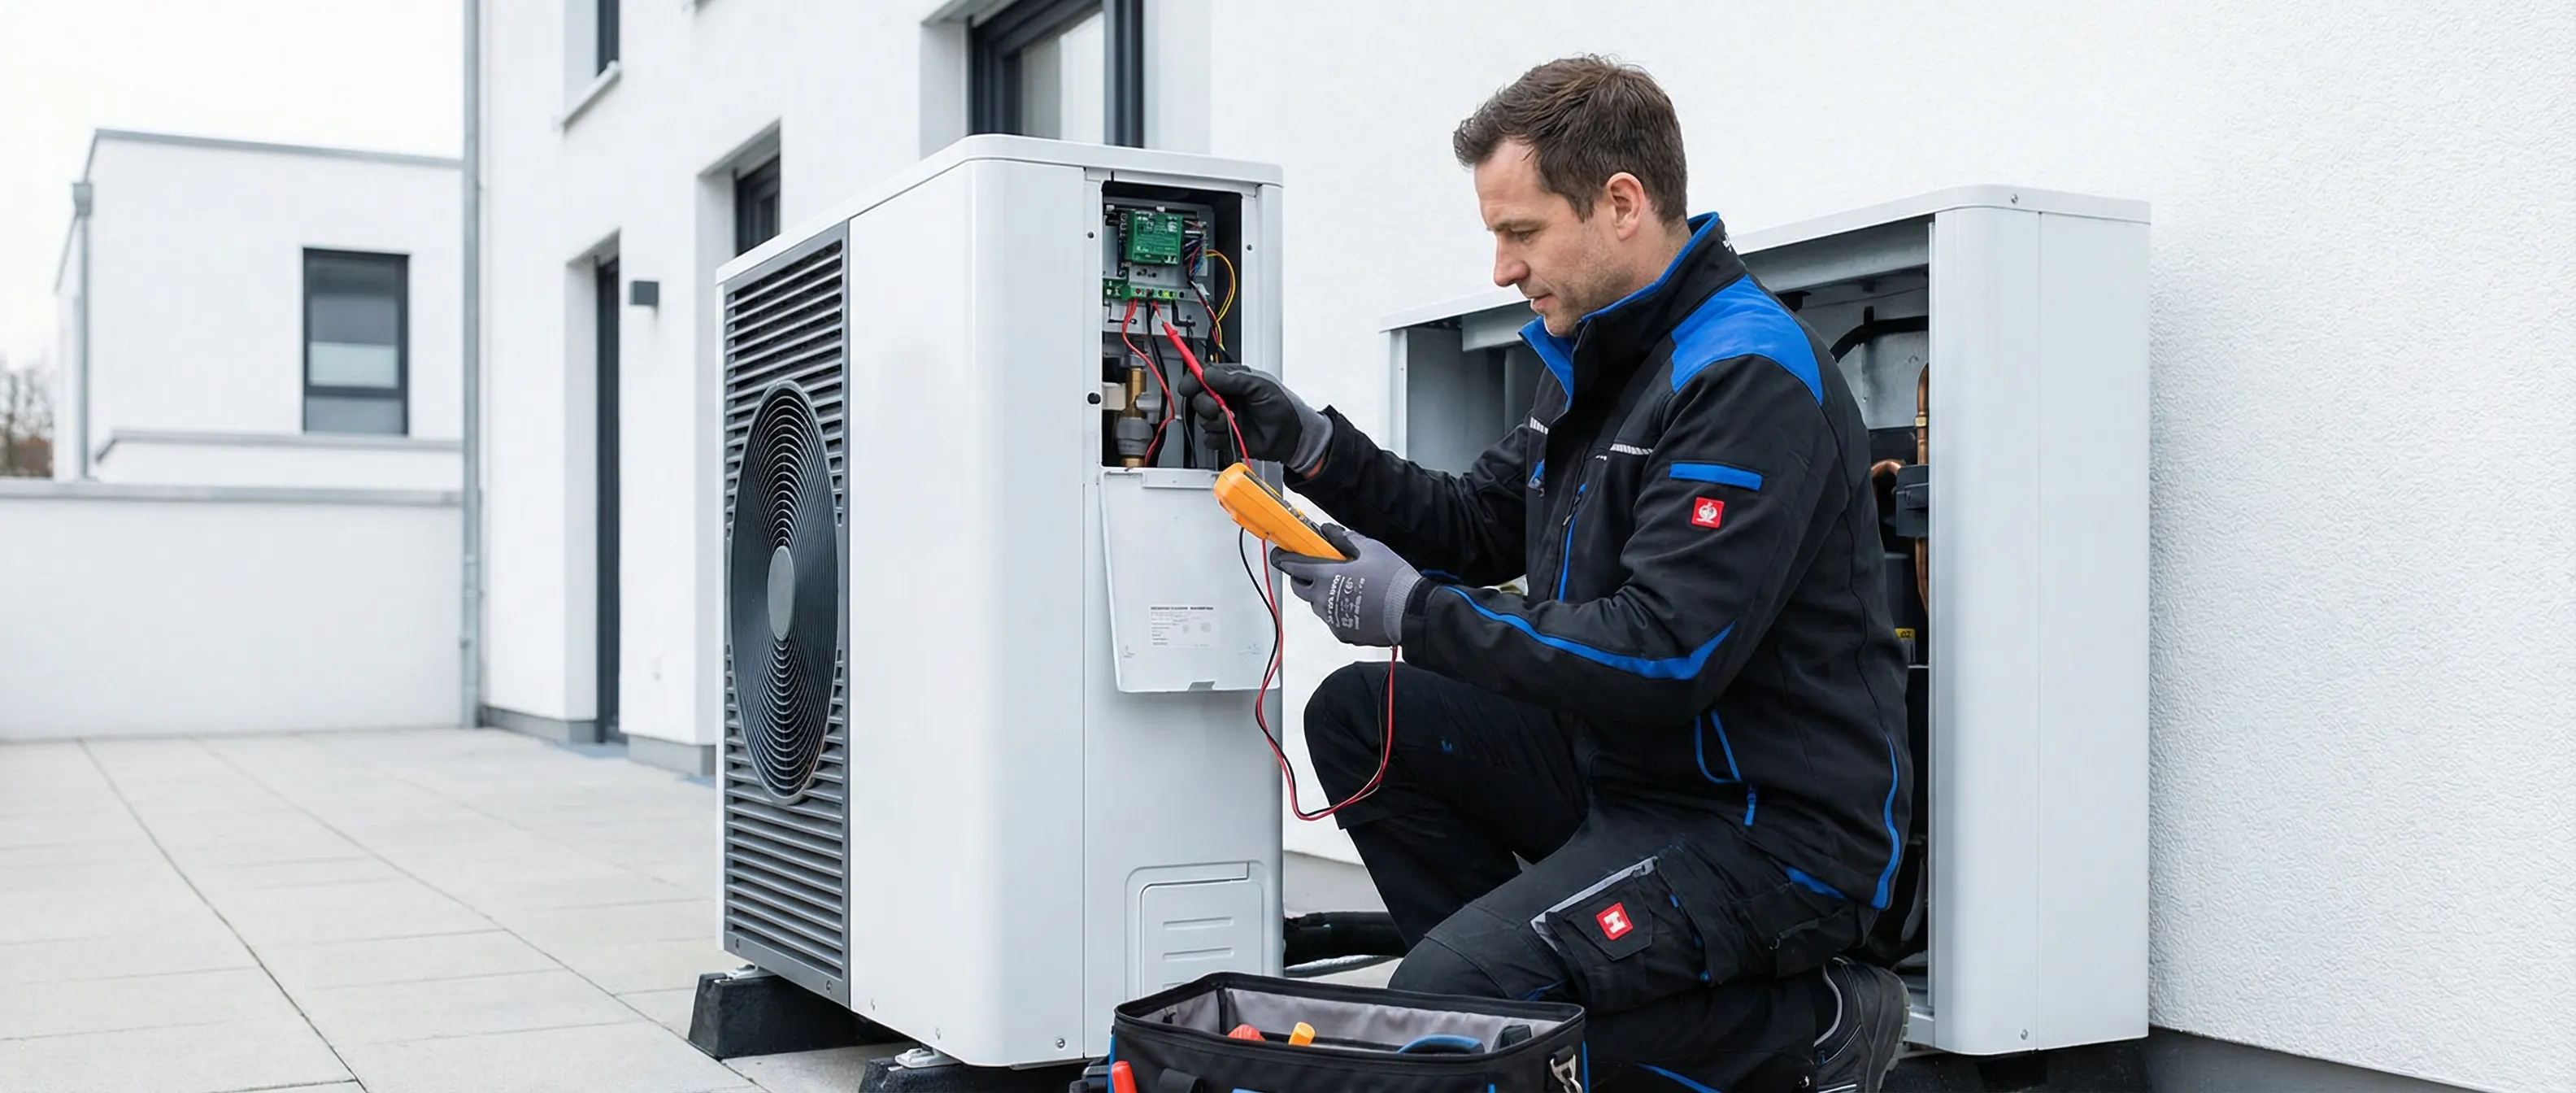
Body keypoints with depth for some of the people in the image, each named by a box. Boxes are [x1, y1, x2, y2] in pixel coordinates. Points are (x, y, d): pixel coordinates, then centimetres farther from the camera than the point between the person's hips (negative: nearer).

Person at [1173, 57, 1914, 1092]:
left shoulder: (1749, 375, -20)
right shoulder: (1597, 360, 11)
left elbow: (1666, 655, -27)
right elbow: (1473, 526, 17)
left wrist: (1411, 609, -21)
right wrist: (1313, 444, 4)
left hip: (1773, 823, -10)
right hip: (1627, 769, 10)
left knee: (1444, 1004, -21)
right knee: (1358, 716, 5)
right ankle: (1522, 994, 5)